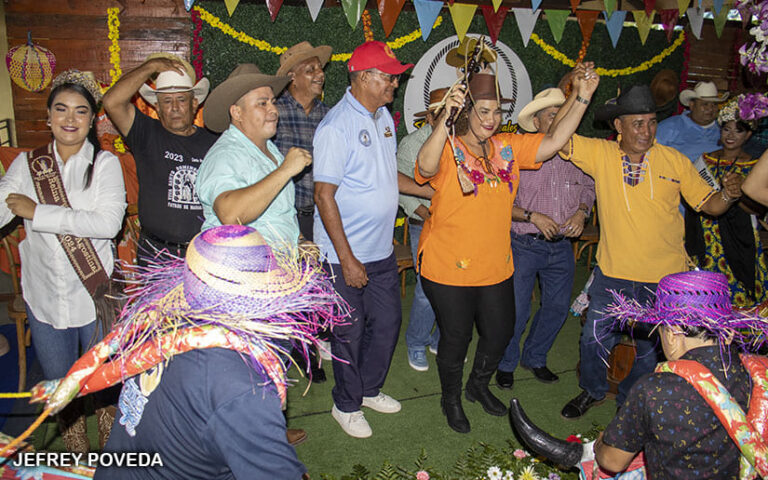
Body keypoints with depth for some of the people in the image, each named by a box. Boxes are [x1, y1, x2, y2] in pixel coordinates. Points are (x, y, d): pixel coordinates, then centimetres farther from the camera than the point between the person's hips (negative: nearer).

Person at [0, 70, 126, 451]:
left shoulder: (105, 163, -5)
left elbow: (109, 222, -20)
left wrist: (38, 213, -18)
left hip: (94, 296, -3)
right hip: (43, 298, 3)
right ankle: (76, 459, 37)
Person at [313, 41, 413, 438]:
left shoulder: (384, 116, 7)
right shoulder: (336, 127, -18)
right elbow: (324, 196, -19)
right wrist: (347, 259, -20)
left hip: (381, 251, 8)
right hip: (345, 254, -8)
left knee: (387, 322, 17)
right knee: (350, 332, 8)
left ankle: (370, 389, 39)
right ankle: (346, 404, 30)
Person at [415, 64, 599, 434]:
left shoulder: (508, 147, 3)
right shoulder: (449, 150, -15)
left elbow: (553, 142, -1)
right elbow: (425, 168, -36)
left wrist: (581, 98, -9)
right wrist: (445, 119, -46)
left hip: (495, 267, 6)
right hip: (449, 268, -6)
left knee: (500, 333, 20)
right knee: (456, 337, 11)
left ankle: (479, 386, 49)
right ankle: (451, 398, 39)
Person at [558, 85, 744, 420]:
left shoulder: (675, 160, -4)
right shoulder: (600, 154, -6)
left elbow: (709, 204, 2)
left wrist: (728, 195, -19)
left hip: (663, 279, 1)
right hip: (612, 274, 0)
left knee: (648, 349, 15)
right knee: (594, 341, 9)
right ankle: (593, 391, 39)